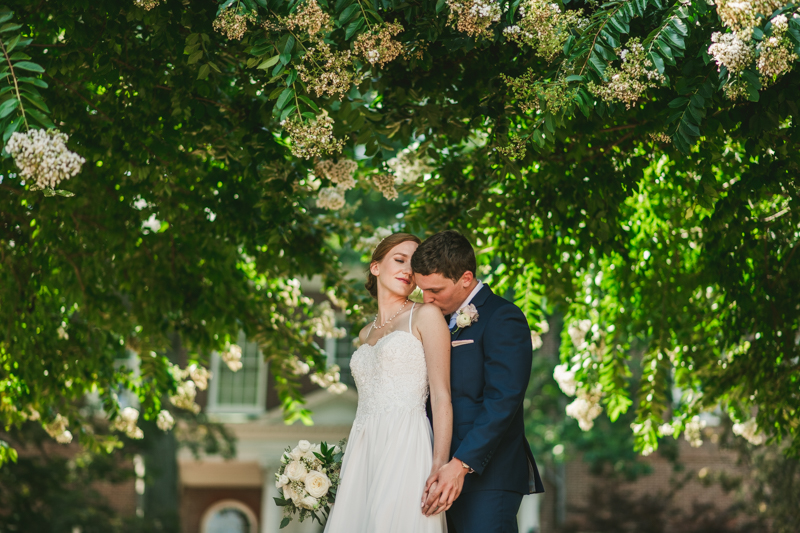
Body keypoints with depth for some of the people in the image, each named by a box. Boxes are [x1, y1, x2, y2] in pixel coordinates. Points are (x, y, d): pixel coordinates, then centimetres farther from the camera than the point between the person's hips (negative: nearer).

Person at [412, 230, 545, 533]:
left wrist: (461, 465, -24)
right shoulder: (440, 320, 19)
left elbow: (502, 402, -17)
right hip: (442, 474, 7)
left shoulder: (502, 319, -8)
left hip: (486, 478, -7)